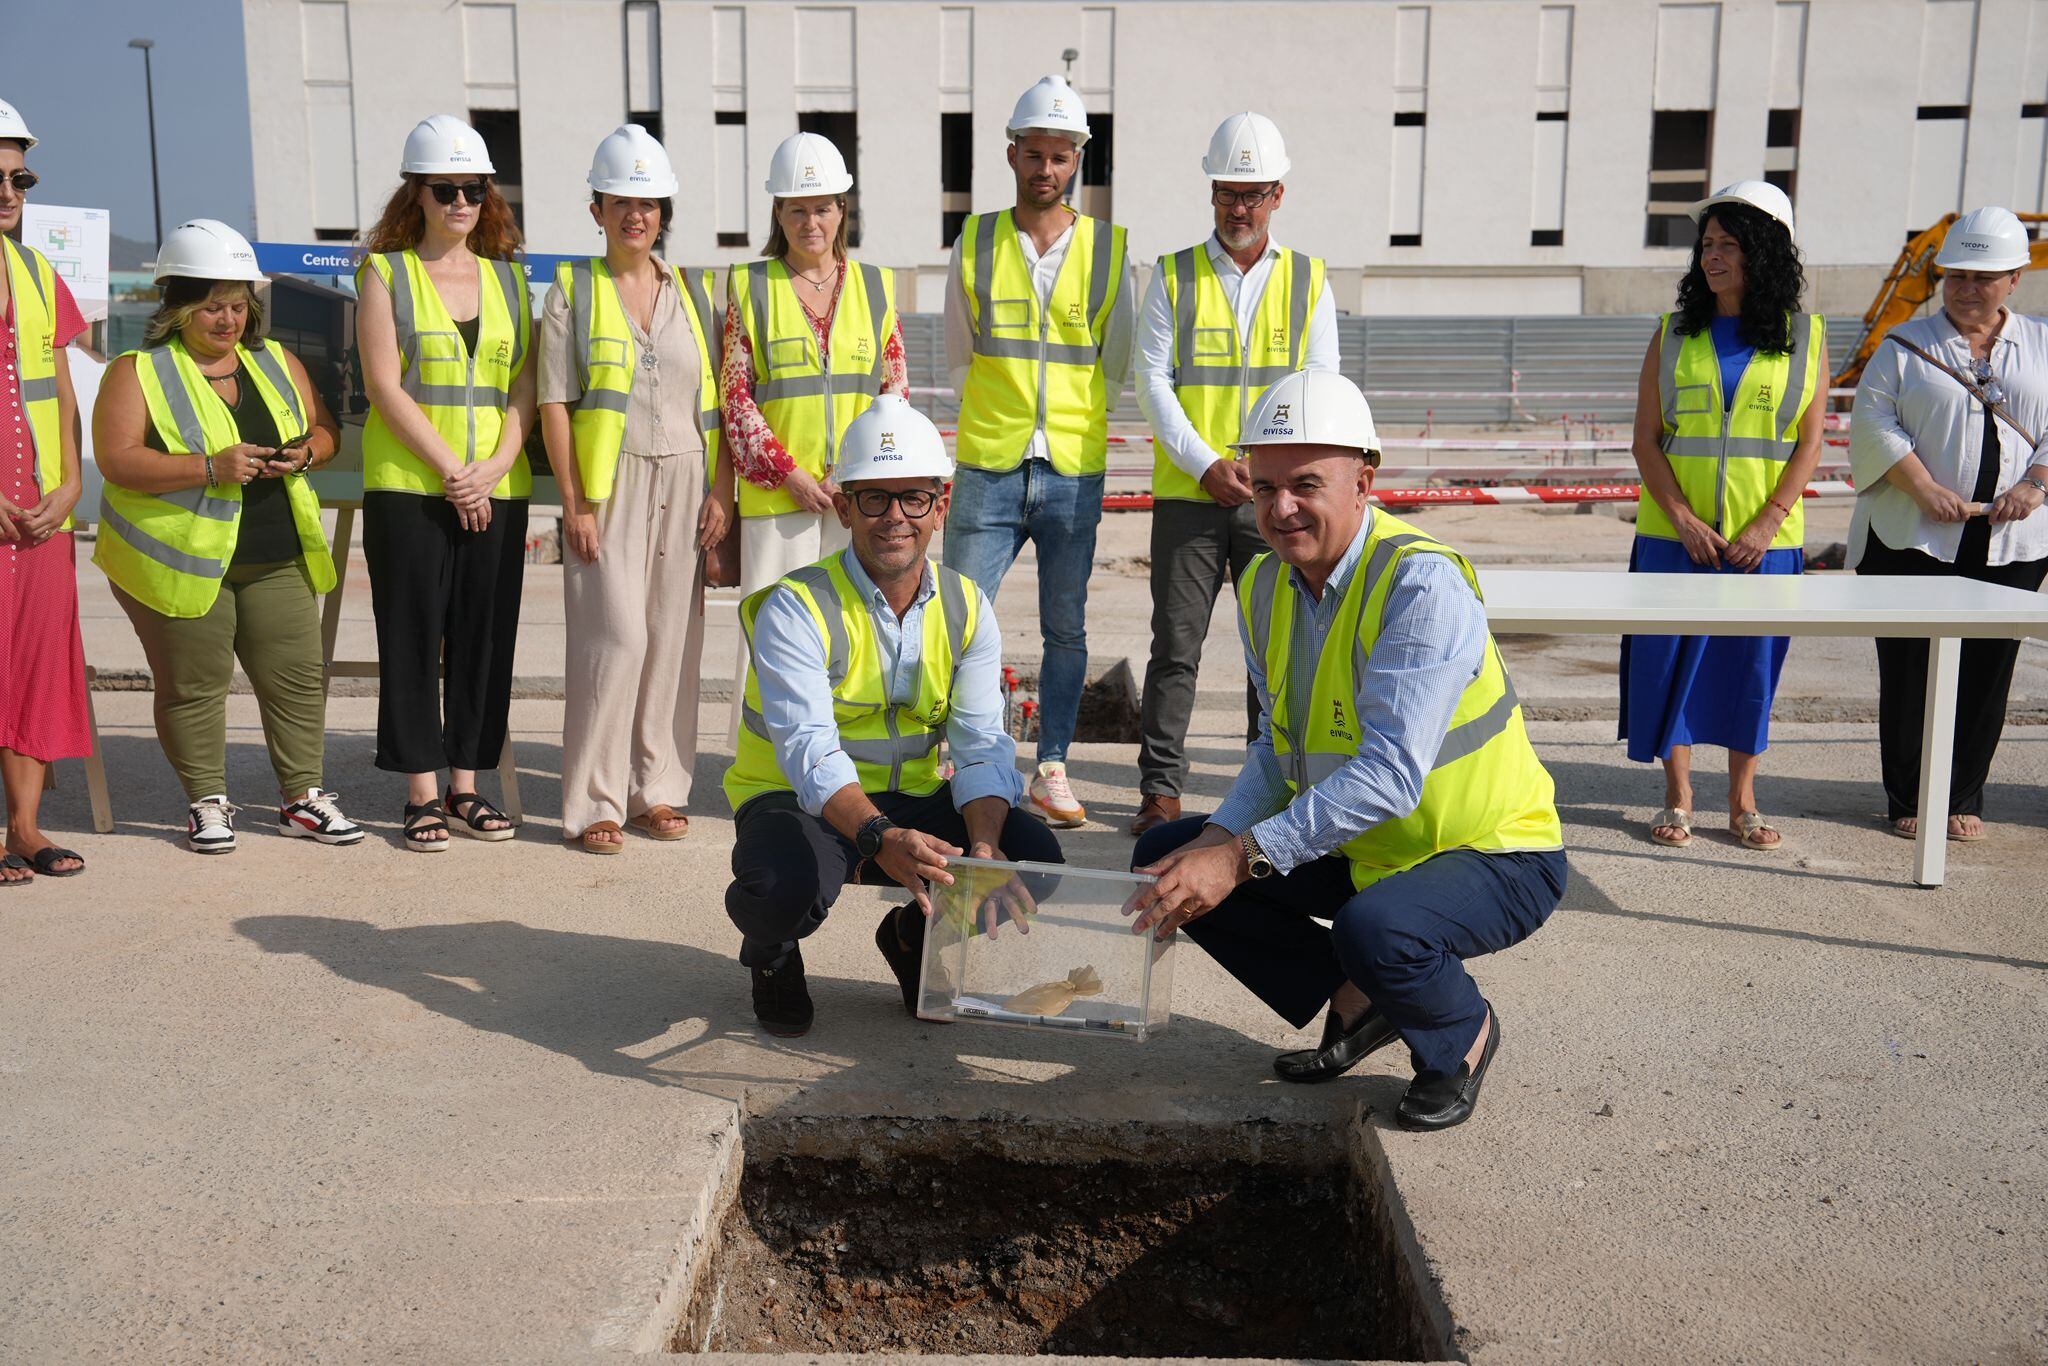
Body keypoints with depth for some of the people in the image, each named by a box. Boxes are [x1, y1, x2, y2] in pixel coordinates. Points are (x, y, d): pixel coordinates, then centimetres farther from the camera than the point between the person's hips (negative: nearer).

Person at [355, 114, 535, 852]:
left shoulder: (507, 278, 13)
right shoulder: (385, 272, 2)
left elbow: (525, 386, 7)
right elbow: (383, 385, -6)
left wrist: (493, 467, -8)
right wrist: (451, 469, -13)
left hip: (498, 492, 4)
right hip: (407, 488, -3)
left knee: (486, 637, 5)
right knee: (413, 637, 0)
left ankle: (466, 784, 16)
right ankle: (421, 791, 8)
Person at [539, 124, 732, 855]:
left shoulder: (694, 291, 13)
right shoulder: (572, 289, 4)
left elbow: (721, 401, 11)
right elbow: (554, 403, -2)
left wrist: (721, 490, 1)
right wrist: (574, 503, -9)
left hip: (684, 483, 3)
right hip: (609, 483, -3)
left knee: (675, 639, 3)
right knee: (616, 638, -10)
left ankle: (657, 791, 14)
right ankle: (594, 803, -1)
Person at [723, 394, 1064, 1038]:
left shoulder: (967, 610, -2)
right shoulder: (796, 608, -17)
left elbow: (982, 745, -10)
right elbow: (810, 750, -30)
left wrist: (984, 845, -30)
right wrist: (880, 838, -47)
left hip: (911, 801, 4)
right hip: (796, 799, -4)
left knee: (1032, 856, -19)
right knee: (786, 885, -37)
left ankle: (916, 935, 13)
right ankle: (773, 952, 4)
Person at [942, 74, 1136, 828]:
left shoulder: (1109, 250, 4)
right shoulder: (975, 242, 5)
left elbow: (1119, 366, 13)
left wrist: (1067, 416, 11)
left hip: (1075, 473, 0)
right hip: (988, 470, 0)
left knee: (1066, 629, 6)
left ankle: (1051, 772, 17)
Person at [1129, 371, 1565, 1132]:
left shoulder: (1423, 583, -26)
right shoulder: (1263, 588, -1)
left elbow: (1393, 774, -34)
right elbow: (1278, 748, 5)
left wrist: (1245, 857, -37)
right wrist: (1220, 838, -14)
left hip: (1495, 859, -7)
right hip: (1359, 847, 8)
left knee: (1373, 929, -38)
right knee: (1164, 858, -1)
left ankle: (1462, 1037, 0)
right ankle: (1359, 1002, 11)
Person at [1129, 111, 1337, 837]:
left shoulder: (1308, 281, 9)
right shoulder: (1174, 276, 6)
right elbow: (1152, 379, -1)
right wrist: (1206, 464, -11)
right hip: (1187, 494, -1)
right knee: (1175, 643, -1)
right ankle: (1160, 790, 6)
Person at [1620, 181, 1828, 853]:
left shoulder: (1804, 336, 3)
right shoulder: (1673, 334, 4)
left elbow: (1809, 443, 0)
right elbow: (1646, 438, 0)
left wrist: (1768, 523, -12)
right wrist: (1682, 517, -11)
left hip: (1764, 539, 0)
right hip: (1675, 536, 1)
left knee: (1752, 664, 6)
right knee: (1670, 659, 1)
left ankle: (1742, 802, 18)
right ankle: (1677, 798, 14)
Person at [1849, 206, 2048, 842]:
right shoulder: (1906, 344, 4)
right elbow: (1873, 421, -5)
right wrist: (1925, 489, -15)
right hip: (1913, 542, -2)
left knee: (1986, 674, 6)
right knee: (1908, 674, 1)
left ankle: (1963, 798, 20)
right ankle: (1909, 801, 13)